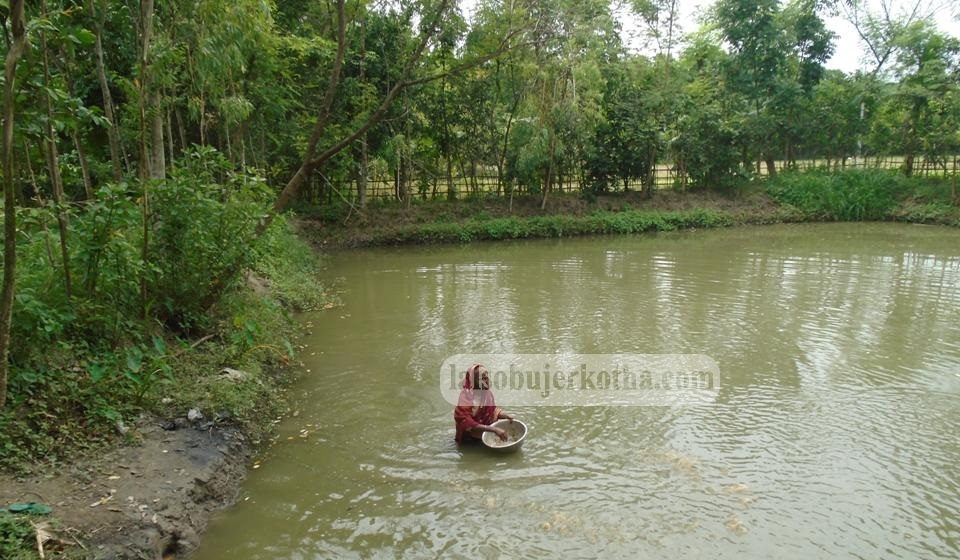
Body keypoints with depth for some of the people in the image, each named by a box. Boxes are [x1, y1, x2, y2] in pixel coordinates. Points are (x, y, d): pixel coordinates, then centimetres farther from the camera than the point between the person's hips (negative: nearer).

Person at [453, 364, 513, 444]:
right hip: (470, 437, -6)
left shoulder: (487, 392, -8)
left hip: (487, 427, 6)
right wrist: (494, 429, -39)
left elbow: (493, 410, 7)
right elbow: (468, 424, -34)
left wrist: (506, 416, -13)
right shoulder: (466, 398, -27)